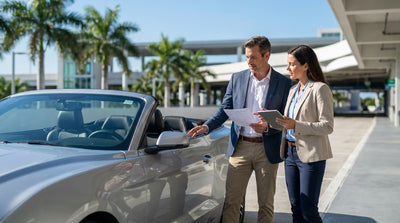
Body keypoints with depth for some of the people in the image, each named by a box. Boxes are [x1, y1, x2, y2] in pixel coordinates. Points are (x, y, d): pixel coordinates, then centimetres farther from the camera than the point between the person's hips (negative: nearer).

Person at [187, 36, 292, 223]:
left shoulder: (283, 83, -1)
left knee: (266, 203, 9)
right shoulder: (237, 78, 7)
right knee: (231, 201, 3)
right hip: (240, 147, 2)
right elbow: (225, 109, 8)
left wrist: (267, 127, -20)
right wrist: (206, 127, -7)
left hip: (267, 149, -2)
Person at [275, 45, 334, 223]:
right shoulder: (293, 90, 15)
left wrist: (295, 125, -24)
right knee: (296, 208, 11)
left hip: (311, 155, -7)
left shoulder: (320, 89, -9)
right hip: (291, 153, 7)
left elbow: (327, 126, -15)